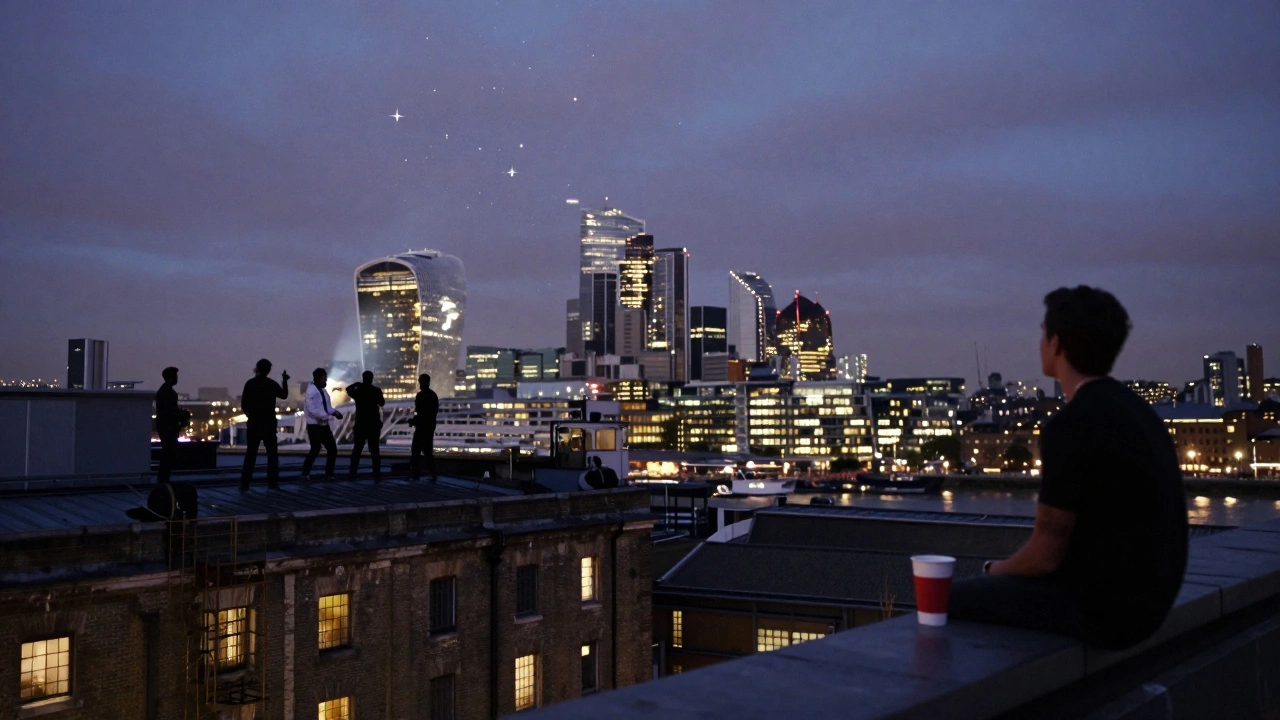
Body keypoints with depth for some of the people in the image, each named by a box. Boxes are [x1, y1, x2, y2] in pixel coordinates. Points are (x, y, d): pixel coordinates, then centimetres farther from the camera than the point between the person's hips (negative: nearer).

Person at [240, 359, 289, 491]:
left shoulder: (250, 383, -4)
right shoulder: (272, 384, -2)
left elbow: (243, 404, -3)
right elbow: (284, 395, 14)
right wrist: (284, 381, 24)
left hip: (253, 423, 0)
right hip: (269, 423, 0)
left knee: (250, 454, 4)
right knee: (272, 453, 8)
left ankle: (244, 484, -2)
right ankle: (272, 482, 6)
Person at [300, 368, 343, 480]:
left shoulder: (323, 390, 10)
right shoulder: (311, 391, -17)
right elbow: (312, 410, -25)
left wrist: (334, 412, -4)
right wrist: (328, 415, -26)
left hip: (324, 425, 8)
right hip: (314, 426, -8)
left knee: (332, 449, 6)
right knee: (315, 450, -4)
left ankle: (328, 474, 15)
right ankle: (305, 473, 13)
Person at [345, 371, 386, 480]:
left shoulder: (357, 391, -1)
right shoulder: (376, 390, -7)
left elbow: (348, 389, 21)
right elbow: (382, 403, 8)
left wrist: (357, 384, 20)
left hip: (360, 424, 2)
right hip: (374, 424, -2)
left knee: (357, 449, 12)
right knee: (375, 450, 0)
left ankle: (353, 473, 10)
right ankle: (377, 474, -5)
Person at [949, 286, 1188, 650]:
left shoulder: (1073, 426, -21)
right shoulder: (1133, 407, 7)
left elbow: (1046, 555, -18)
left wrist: (1000, 569, 3)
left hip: (1103, 607, -9)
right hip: (1144, 594, 9)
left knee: (956, 599, 3)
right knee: (994, 577, 24)